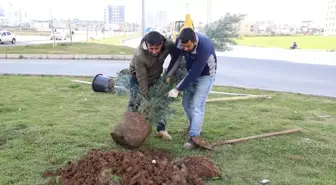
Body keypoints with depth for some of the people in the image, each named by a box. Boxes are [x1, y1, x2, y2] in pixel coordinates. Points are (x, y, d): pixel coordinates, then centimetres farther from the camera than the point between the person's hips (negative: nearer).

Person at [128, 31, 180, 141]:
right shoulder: (139, 56, -39)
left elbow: (177, 57, -6)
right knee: (135, 103, -3)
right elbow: (142, 79, -31)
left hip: (156, 76, 4)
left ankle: (161, 129, 16)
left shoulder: (168, 45, -30)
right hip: (138, 77, -3)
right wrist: (145, 99, -25)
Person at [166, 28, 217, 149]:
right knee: (186, 103, 10)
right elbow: (175, 57, -2)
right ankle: (194, 126, 34)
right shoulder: (179, 40, -21)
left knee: (197, 106, -14)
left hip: (205, 75, -6)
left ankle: (194, 138, -8)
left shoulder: (205, 47, -38)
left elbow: (194, 73, -35)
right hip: (191, 73, 6)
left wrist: (177, 89, -31)